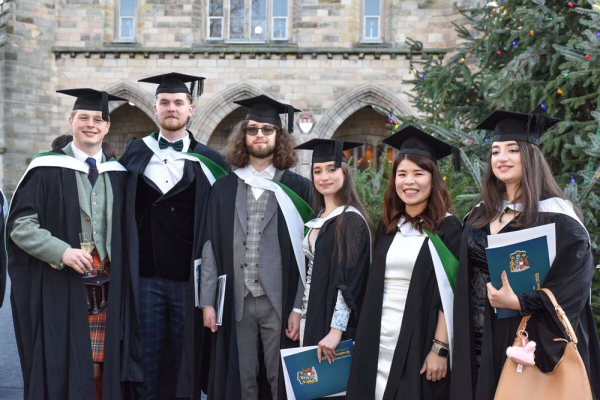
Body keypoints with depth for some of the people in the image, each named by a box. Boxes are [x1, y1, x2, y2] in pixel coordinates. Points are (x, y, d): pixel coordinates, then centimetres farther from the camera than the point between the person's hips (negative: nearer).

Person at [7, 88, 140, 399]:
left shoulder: (118, 174, 10)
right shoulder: (47, 169, -2)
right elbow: (19, 225, -7)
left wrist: (127, 285, 6)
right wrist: (62, 251, -21)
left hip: (107, 290, 3)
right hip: (60, 289, -3)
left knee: (103, 369, 6)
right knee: (61, 369, 1)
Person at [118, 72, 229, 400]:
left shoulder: (209, 161, 1)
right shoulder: (134, 153, 7)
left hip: (189, 278, -1)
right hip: (144, 277, 1)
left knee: (184, 360, 9)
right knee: (146, 359, 8)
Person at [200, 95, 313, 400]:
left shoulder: (297, 188, 1)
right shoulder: (224, 189, 7)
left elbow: (306, 252, -2)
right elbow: (211, 248, 7)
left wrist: (300, 307, -7)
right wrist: (207, 301, 2)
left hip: (280, 303, -2)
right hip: (236, 303, 2)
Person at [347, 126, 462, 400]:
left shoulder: (447, 228, -5)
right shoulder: (387, 226, 9)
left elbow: (451, 294, -10)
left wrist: (440, 348, -15)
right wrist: (366, 337, 9)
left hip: (419, 344, -5)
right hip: (377, 342, 5)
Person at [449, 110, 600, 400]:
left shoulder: (556, 216, -11)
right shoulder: (480, 215, 9)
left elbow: (573, 287, -16)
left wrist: (517, 302, -26)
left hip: (532, 341, -5)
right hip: (480, 341, 6)